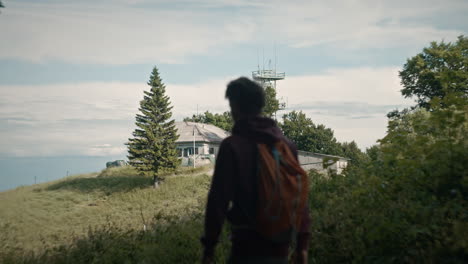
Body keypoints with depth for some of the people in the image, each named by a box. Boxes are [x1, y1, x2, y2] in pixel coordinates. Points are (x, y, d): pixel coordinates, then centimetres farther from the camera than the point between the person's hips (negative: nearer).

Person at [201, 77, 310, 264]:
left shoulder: (231, 145, -9)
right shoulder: (286, 145, 6)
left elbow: (219, 197, -12)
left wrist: (209, 245, -5)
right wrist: (302, 243, 11)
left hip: (247, 245, -5)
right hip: (279, 246, 6)